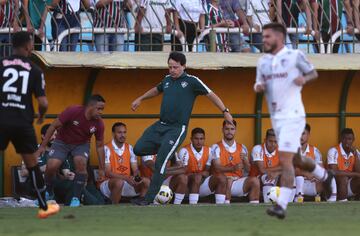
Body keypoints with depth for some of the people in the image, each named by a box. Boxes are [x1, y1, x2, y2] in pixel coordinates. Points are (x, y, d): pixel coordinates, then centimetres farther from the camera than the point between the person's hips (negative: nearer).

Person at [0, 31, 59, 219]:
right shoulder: (35, 70, 3)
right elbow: (43, 103, -1)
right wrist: (41, 116, 20)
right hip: (23, 124, 1)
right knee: (32, 165, 15)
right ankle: (44, 207, 23)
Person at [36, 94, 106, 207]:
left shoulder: (99, 123, -18)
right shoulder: (73, 111, -28)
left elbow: (100, 146, -5)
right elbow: (54, 126, -18)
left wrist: (101, 169, -4)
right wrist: (42, 146, -19)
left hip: (81, 144, 1)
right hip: (62, 142, -1)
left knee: (81, 163, -28)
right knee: (51, 166, -19)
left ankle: (76, 198, -12)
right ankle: (48, 194, 12)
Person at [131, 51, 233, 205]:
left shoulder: (192, 81, -5)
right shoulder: (167, 80, 12)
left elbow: (211, 95, -3)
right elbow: (157, 90, 34)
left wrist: (225, 112, -10)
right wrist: (140, 99, 40)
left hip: (177, 128, -7)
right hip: (160, 125, 7)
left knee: (160, 162, -14)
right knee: (138, 149, -2)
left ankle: (150, 198, -11)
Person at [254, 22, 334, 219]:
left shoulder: (295, 56, -5)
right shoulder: (263, 61, 11)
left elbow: (313, 73, 6)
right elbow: (260, 83, 18)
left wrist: (304, 79, -16)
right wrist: (258, 87, -6)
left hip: (293, 116, -7)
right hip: (276, 118, 7)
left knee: (285, 160, -15)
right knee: (295, 160, 18)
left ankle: (281, 205, -18)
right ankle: (324, 176, 43)